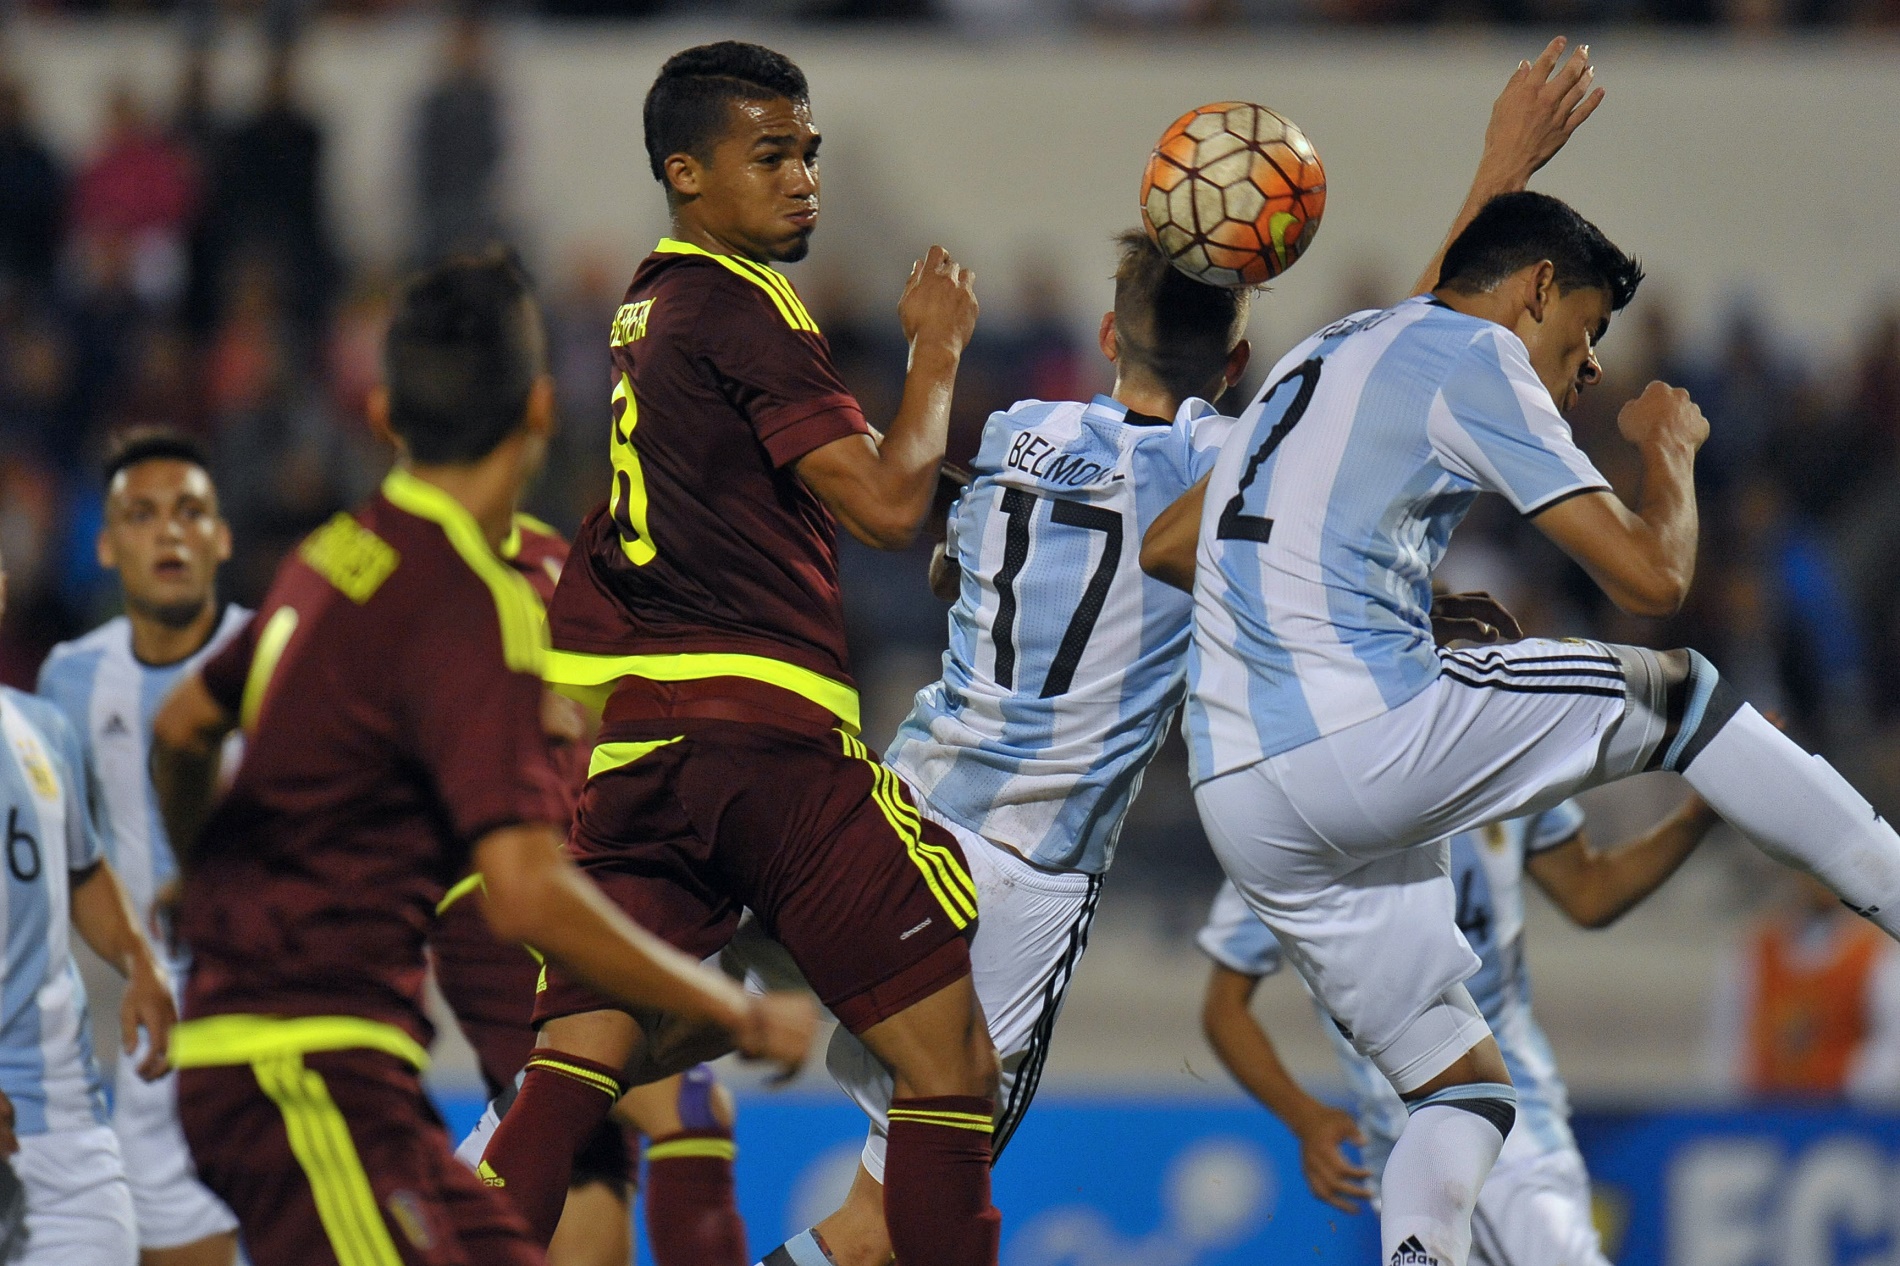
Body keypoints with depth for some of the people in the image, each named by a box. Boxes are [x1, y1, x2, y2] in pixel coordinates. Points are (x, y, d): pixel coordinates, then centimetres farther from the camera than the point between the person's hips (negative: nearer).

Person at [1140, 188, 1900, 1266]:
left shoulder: (1327, 358, 25)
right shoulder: (1474, 354, -1)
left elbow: (1166, 548, 32)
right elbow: (1652, 579, -4)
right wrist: (1671, 451, 17)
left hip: (1242, 804, 8)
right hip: (1370, 739, -8)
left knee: (1463, 1093, 15)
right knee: (1670, 690, 13)